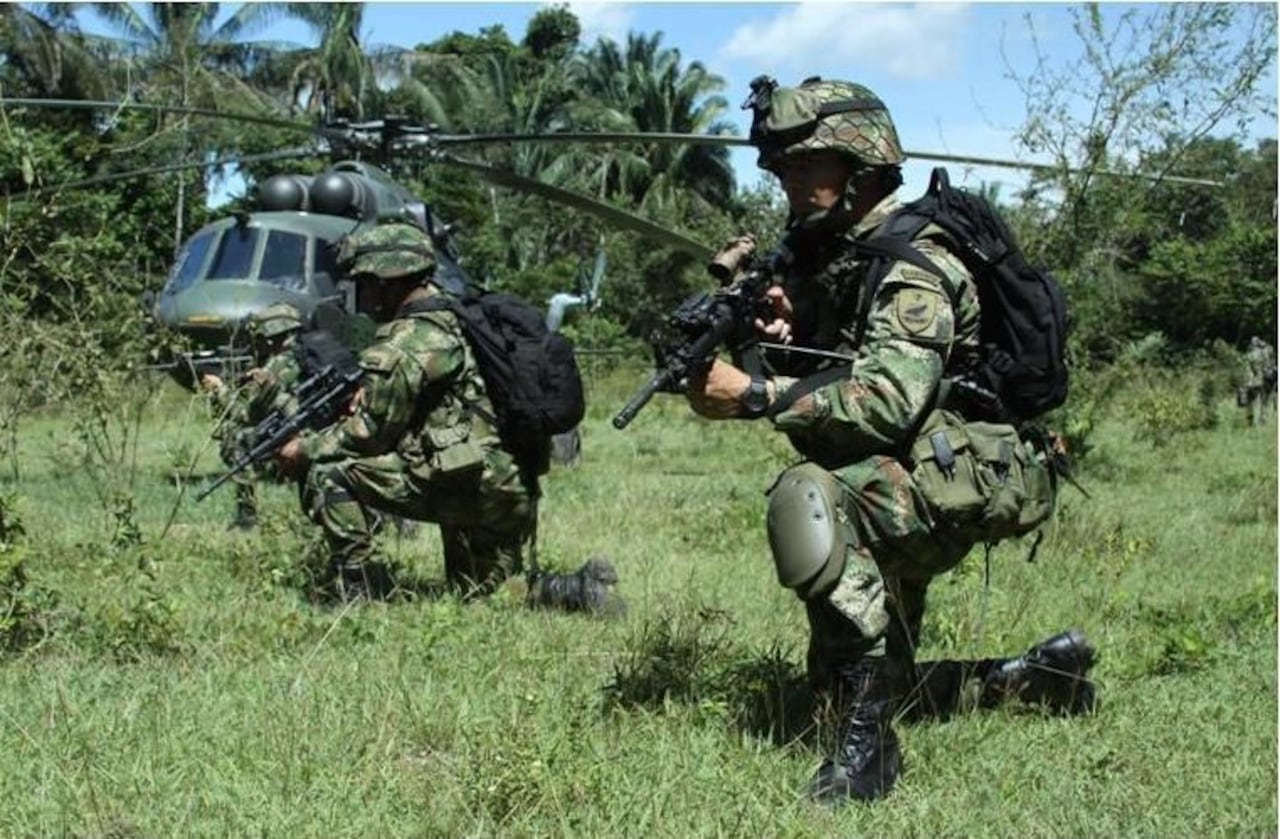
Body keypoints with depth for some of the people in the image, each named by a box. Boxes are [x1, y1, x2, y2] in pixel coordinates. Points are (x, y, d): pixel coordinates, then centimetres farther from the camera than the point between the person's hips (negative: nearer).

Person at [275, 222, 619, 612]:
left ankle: (362, 591, -5)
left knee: (327, 472, -8)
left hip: (466, 484, -10)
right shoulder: (457, 318, 16)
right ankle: (579, 590, 6)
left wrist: (306, 448, 4)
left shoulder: (409, 341, -13)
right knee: (474, 595, 25)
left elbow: (372, 430, -9)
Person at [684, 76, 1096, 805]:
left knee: (808, 498, -38)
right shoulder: (818, 252, 8)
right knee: (847, 681, 16)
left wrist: (755, 396, -36)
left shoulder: (914, 261, -19)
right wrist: (774, 333, -14)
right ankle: (1032, 677, 32)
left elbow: (889, 400, -32)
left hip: (951, 481, -10)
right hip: (881, 491, 10)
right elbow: (809, 376, 8)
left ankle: (866, 743, -31)